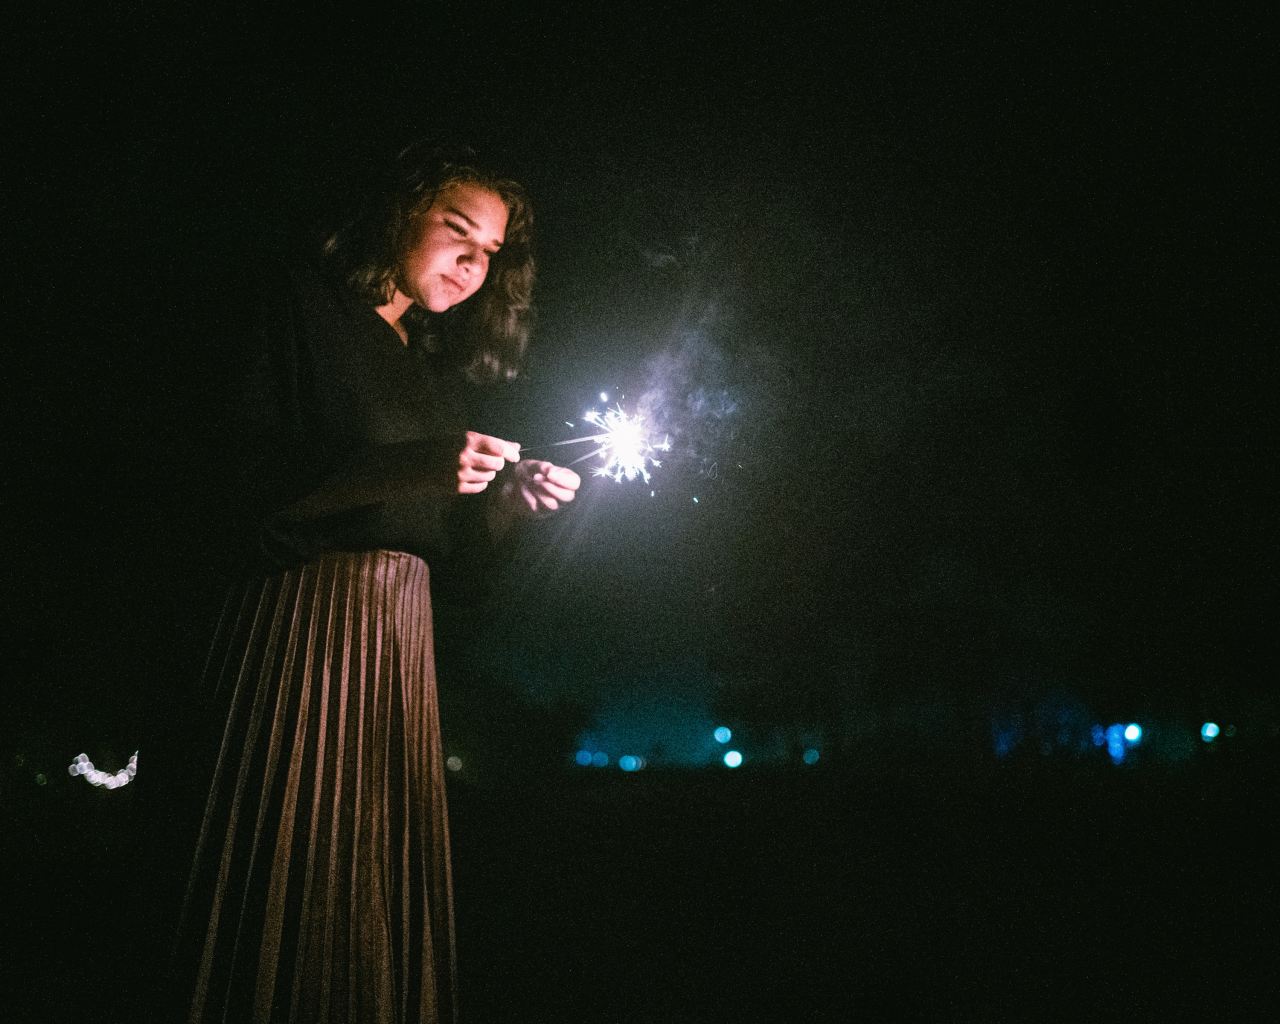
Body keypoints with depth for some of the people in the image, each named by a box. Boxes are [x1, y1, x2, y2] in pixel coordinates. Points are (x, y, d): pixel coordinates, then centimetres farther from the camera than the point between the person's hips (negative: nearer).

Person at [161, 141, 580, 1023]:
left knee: (388, 873, 6)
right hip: (308, 615, -7)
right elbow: (241, 477, -12)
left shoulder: (436, 366, 22)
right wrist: (424, 465, -17)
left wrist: (515, 498, -1)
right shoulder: (295, 306, 1)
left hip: (402, 632, 7)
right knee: (293, 868, -7)